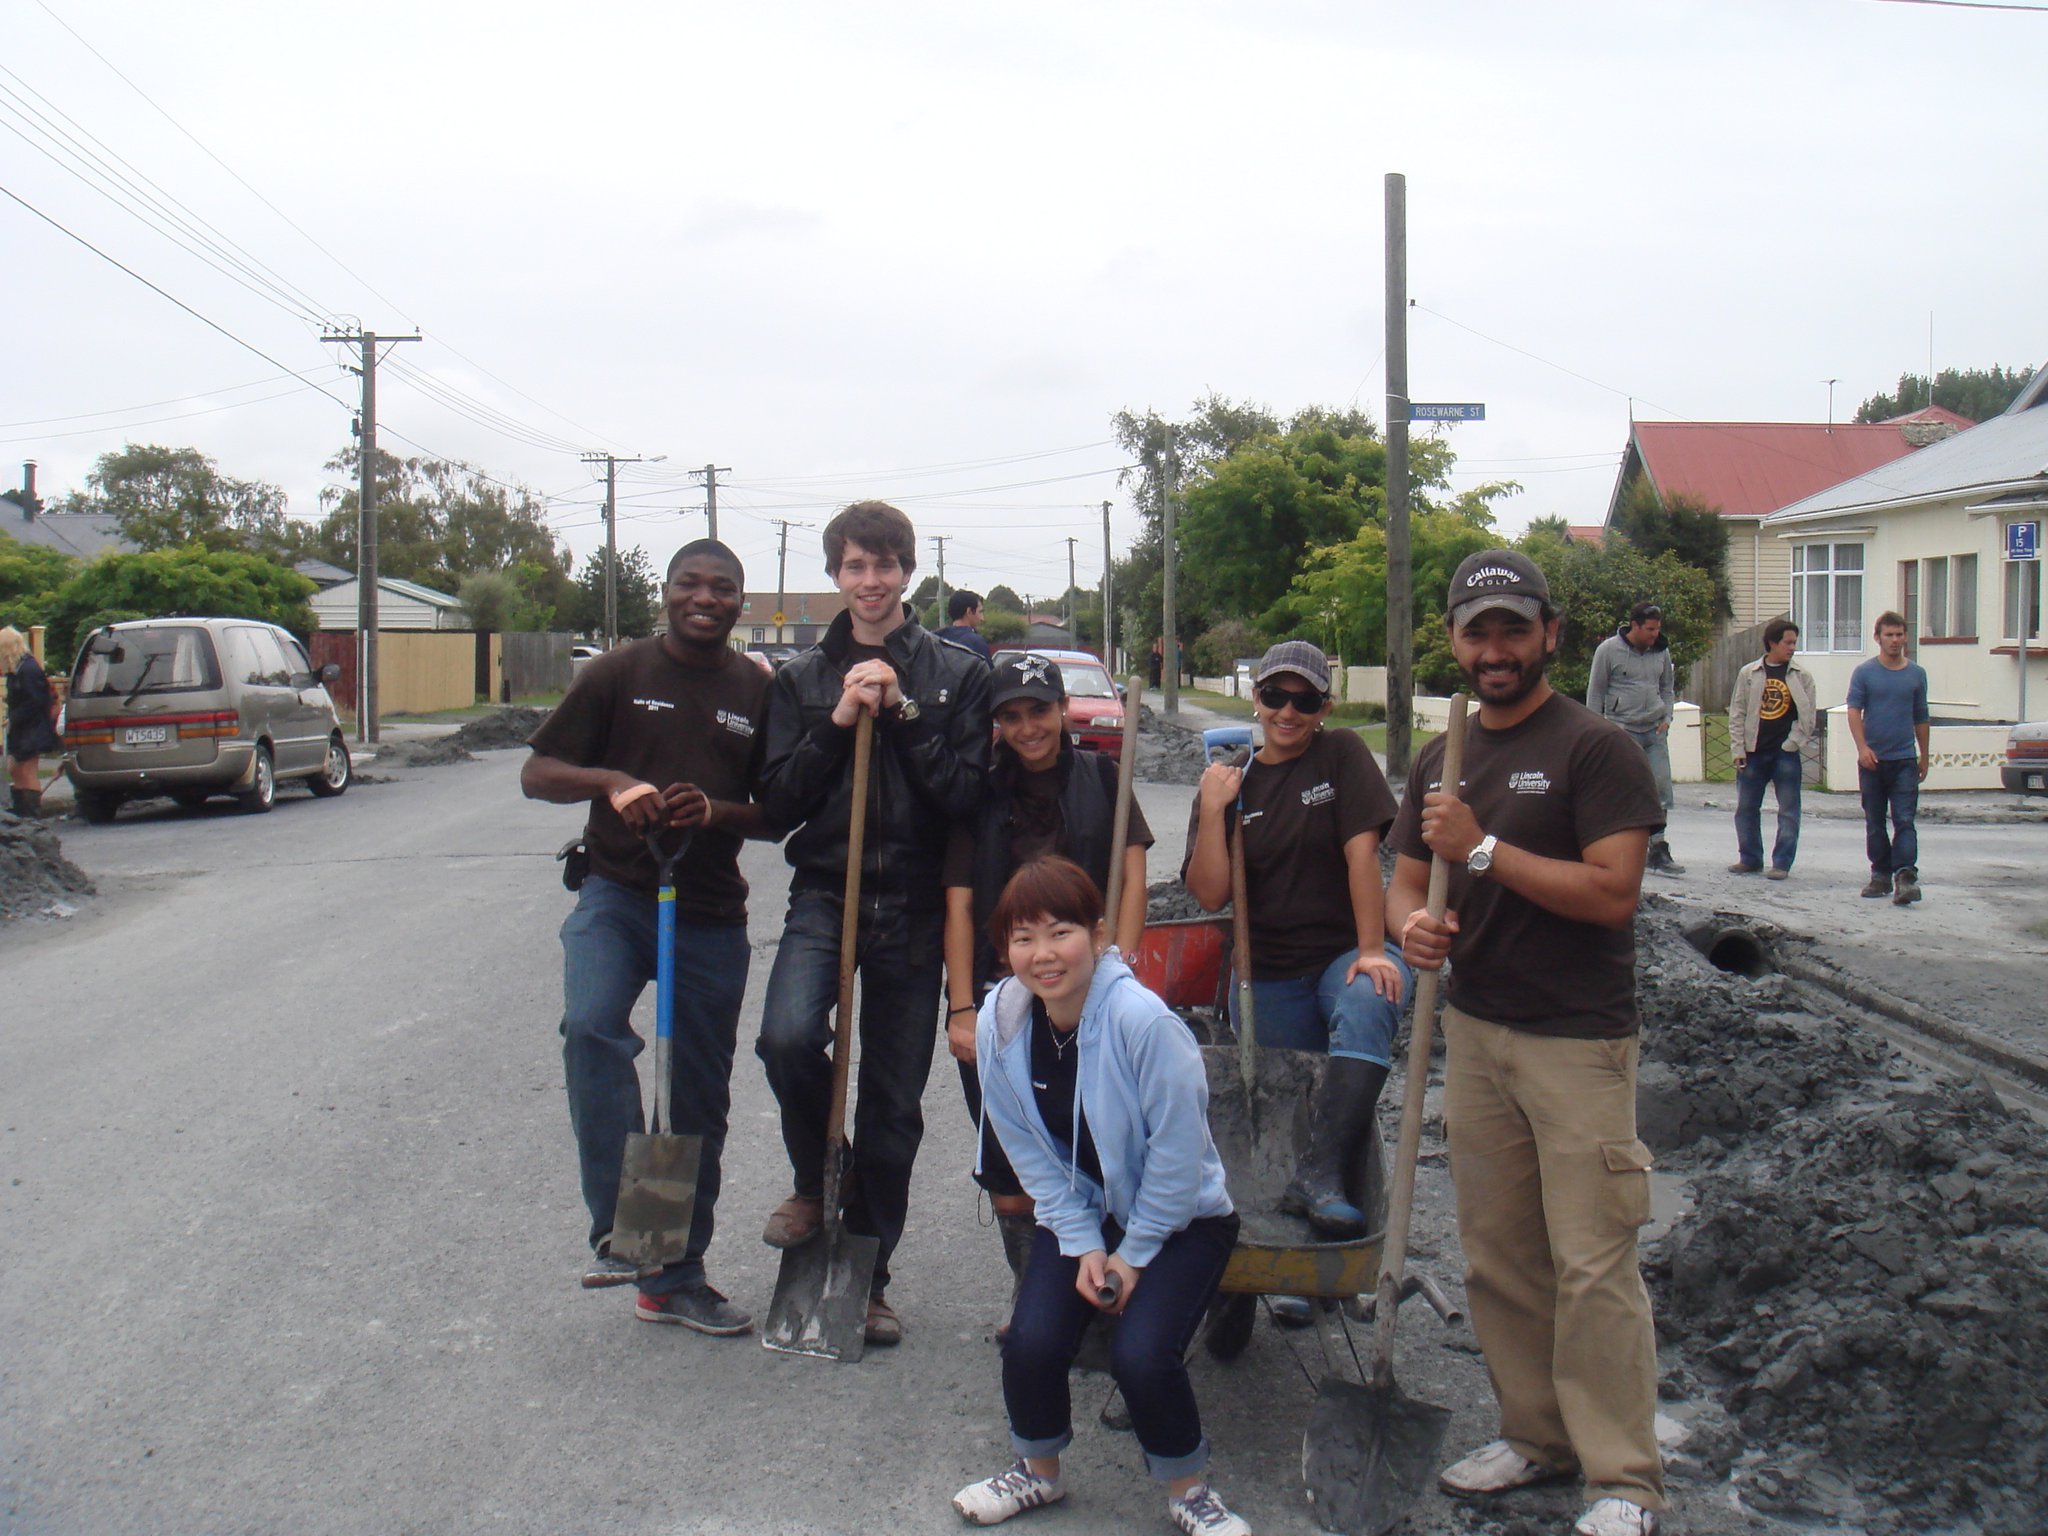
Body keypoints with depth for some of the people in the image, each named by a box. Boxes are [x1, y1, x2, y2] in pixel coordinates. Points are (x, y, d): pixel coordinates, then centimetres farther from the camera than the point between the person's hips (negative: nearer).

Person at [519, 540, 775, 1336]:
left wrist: (716, 811, -13)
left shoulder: (759, 692, 6)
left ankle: (676, 1277, 22)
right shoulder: (618, 673, 1)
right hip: (617, 892, -2)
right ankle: (619, 1226, -21)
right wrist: (610, 780, -19)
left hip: (712, 912, 3)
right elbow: (536, 774, 1)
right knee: (592, 1027, -31)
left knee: (700, 1096, 8)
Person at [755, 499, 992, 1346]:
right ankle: (813, 1185, 5)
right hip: (824, 893, 1)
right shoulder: (802, 678, 9)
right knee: (787, 1035, -25)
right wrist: (837, 722, -9)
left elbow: (966, 793, -4)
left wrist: (902, 713, -12)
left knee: (896, 1100, 5)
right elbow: (778, 800, 2)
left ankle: (869, 1273, 22)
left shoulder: (956, 672, 5)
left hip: (914, 904, 0)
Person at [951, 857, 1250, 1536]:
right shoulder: (1000, 1025, -13)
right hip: (1079, 1211, 4)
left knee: (1141, 1356, -22)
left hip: (1180, 1217, -4)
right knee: (1031, 1344, -14)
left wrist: (1134, 1253, -11)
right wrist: (1082, 1245, -7)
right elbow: (1033, 1156, -1)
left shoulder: (1143, 1021, -29)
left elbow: (1177, 1154, -20)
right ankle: (1038, 1471, 18)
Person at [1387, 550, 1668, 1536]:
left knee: (1591, 1264, -5)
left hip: (1578, 1039, -7)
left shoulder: (1592, 747, -9)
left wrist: (1484, 846, -20)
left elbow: (1613, 892, -18)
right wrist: (1411, 923, -7)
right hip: (1476, 1030, 7)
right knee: (1496, 1254, 12)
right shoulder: (1442, 760, 13)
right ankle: (1536, 1435, 27)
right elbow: (1405, 878, 17)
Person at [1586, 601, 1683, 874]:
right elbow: (1595, 692, 0)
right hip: (1623, 729, -4)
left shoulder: (1661, 651, 10)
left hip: (1655, 730, 4)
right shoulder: (1609, 650, -4)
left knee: (1661, 787, -2)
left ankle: (1658, 849, 4)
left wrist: (1667, 717, 7)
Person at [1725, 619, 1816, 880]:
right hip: (1753, 752, 1)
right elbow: (1736, 714, 5)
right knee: (1746, 807, 7)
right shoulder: (1749, 673, 4)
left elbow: (1808, 717, 2)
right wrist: (1739, 750, -2)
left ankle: (1782, 863, 5)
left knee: (1788, 810, -1)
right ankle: (1750, 858, 20)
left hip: (1786, 753, -1)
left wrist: (1791, 744, -8)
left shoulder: (1802, 676, 2)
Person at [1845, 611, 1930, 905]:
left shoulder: (1917, 674, 9)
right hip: (1872, 759, 0)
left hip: (1905, 759, 0)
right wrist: (1862, 747, -20)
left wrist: (1924, 756, 17)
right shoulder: (1864, 672, 2)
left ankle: (1906, 877, -18)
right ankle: (1881, 875, 18)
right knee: (1875, 822, 8)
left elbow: (1921, 718, 16)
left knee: (1904, 820, -10)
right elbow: (1854, 711, -6)